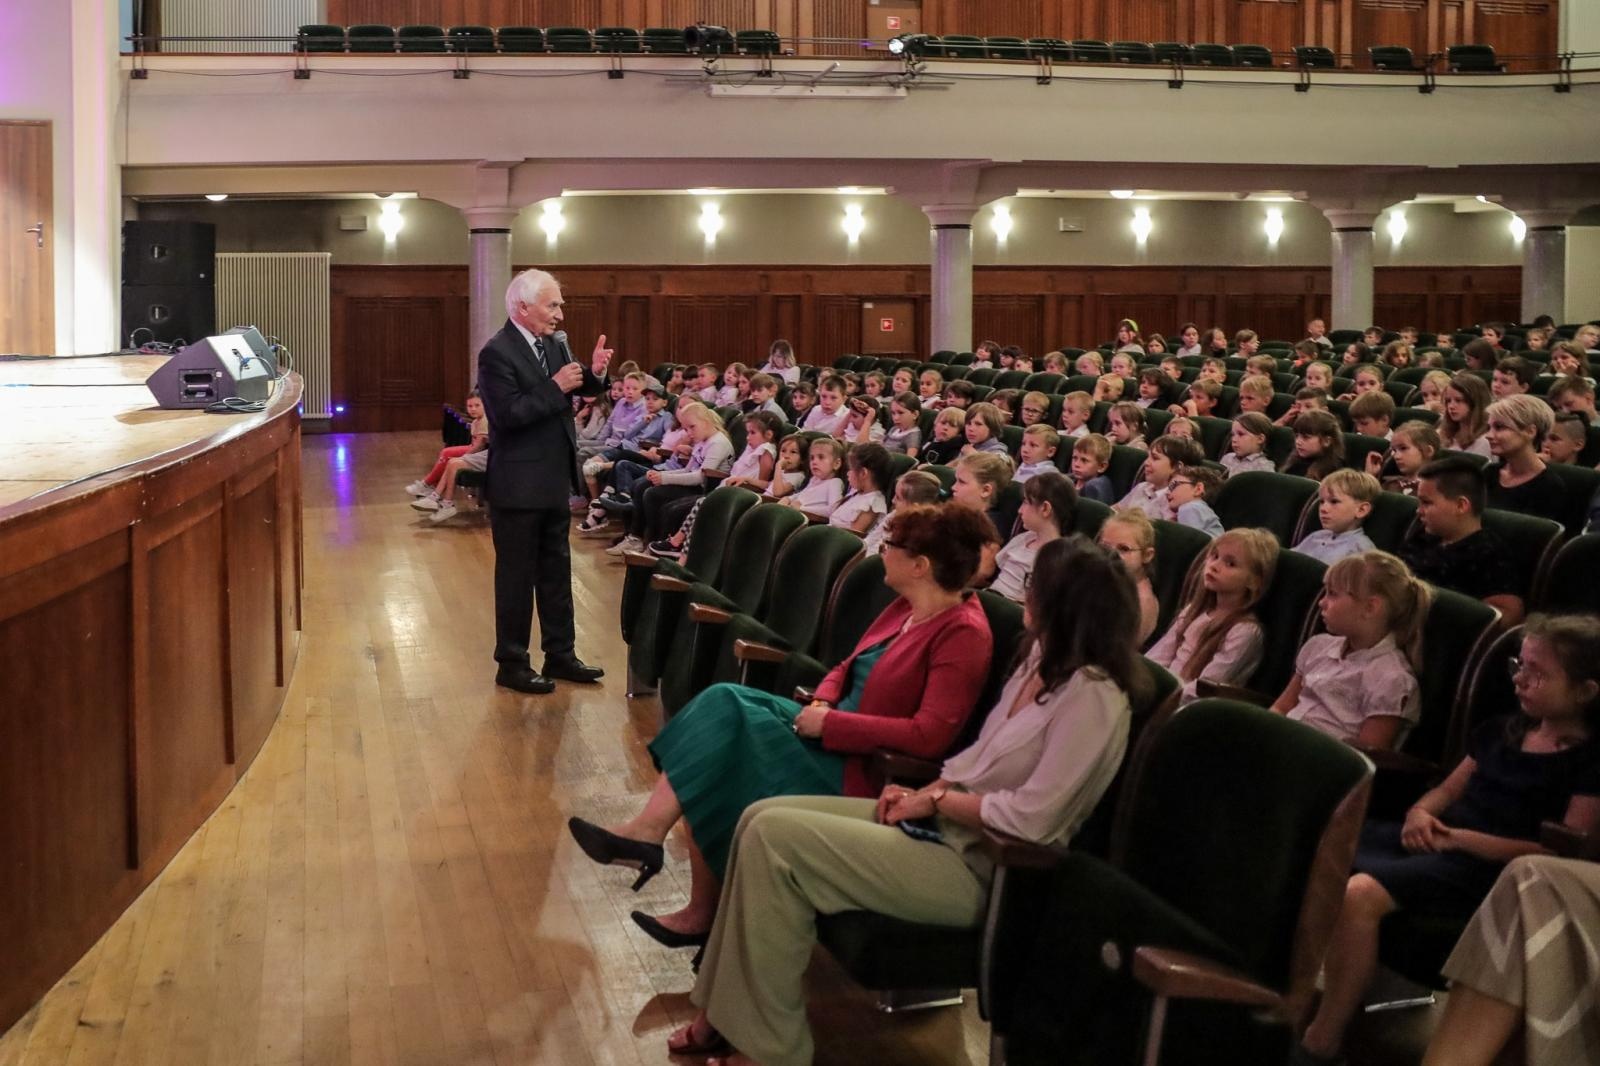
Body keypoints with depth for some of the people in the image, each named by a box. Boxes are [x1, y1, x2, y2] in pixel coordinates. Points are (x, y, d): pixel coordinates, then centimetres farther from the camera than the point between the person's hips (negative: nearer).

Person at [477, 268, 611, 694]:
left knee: (556, 569, 15)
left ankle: (560, 654, 25)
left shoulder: (554, 343, 7)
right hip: (519, 484, -8)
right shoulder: (497, 353, -16)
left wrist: (594, 373, -8)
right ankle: (512, 664, 12)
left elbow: (580, 389, 13)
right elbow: (508, 413, -25)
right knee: (517, 575, 2)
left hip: (554, 480, 8)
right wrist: (555, 388, -22)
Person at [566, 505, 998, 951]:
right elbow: (848, 668, 20)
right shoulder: (905, 609, 10)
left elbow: (931, 735, -26)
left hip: (860, 770, -9)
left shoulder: (963, 633, -17)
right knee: (723, 703, -9)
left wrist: (829, 723, -21)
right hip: (829, 735, 9)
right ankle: (646, 832, -16)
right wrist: (820, 703, -4)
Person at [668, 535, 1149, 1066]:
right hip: (945, 823, 10)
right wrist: (925, 791, 0)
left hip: (981, 865, -9)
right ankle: (727, 1011, 6)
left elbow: (1030, 818, -24)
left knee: (774, 837, -18)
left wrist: (936, 802, -12)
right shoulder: (1042, 658, 8)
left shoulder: (1093, 696, -20)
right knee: (759, 818, 0)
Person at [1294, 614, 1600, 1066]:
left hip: (1488, 865, -8)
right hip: (1435, 839, 8)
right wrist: (1420, 814, -2)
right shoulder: (1501, 729, 18)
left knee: (1358, 893, -33)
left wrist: (1460, 838, -18)